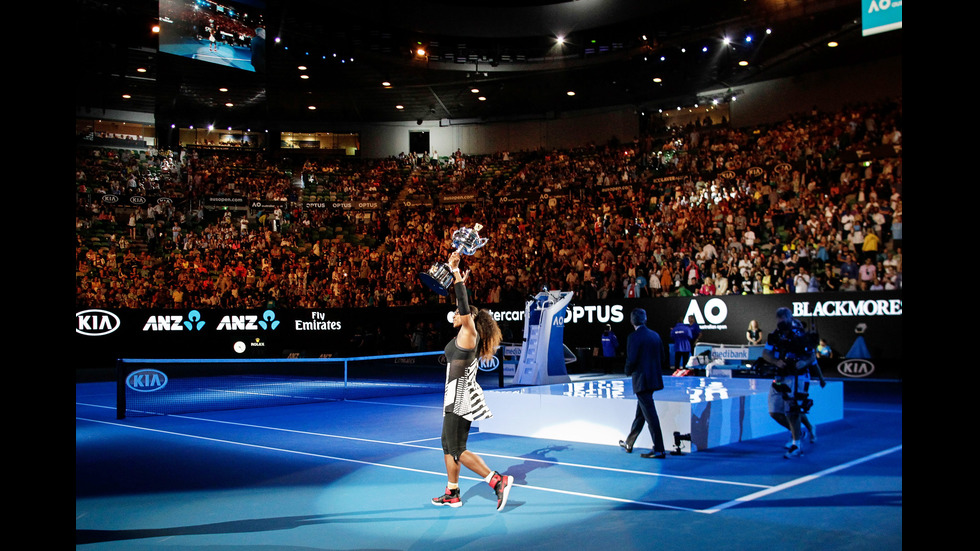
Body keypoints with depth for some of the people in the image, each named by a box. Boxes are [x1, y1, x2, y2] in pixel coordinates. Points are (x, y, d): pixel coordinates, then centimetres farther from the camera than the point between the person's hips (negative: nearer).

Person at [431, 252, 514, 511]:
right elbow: (463, 306, 28)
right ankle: (452, 494, 22)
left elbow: (465, 308, -25)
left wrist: (456, 274, -26)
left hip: (460, 395, -10)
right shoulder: (466, 335, 13)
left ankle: (498, 481, -14)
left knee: (458, 450, -9)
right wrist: (459, 283, 30)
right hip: (458, 396, 10)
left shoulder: (469, 332, -10)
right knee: (448, 443, 15)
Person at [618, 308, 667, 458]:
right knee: (640, 413, 18)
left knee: (650, 415, -6)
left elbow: (631, 360, -19)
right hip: (654, 378, 8)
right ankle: (628, 443, 33)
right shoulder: (655, 335, 8)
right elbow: (662, 356, 12)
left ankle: (659, 450, -5)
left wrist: (628, 372, 1)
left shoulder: (633, 337, -15)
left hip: (642, 380, -8)